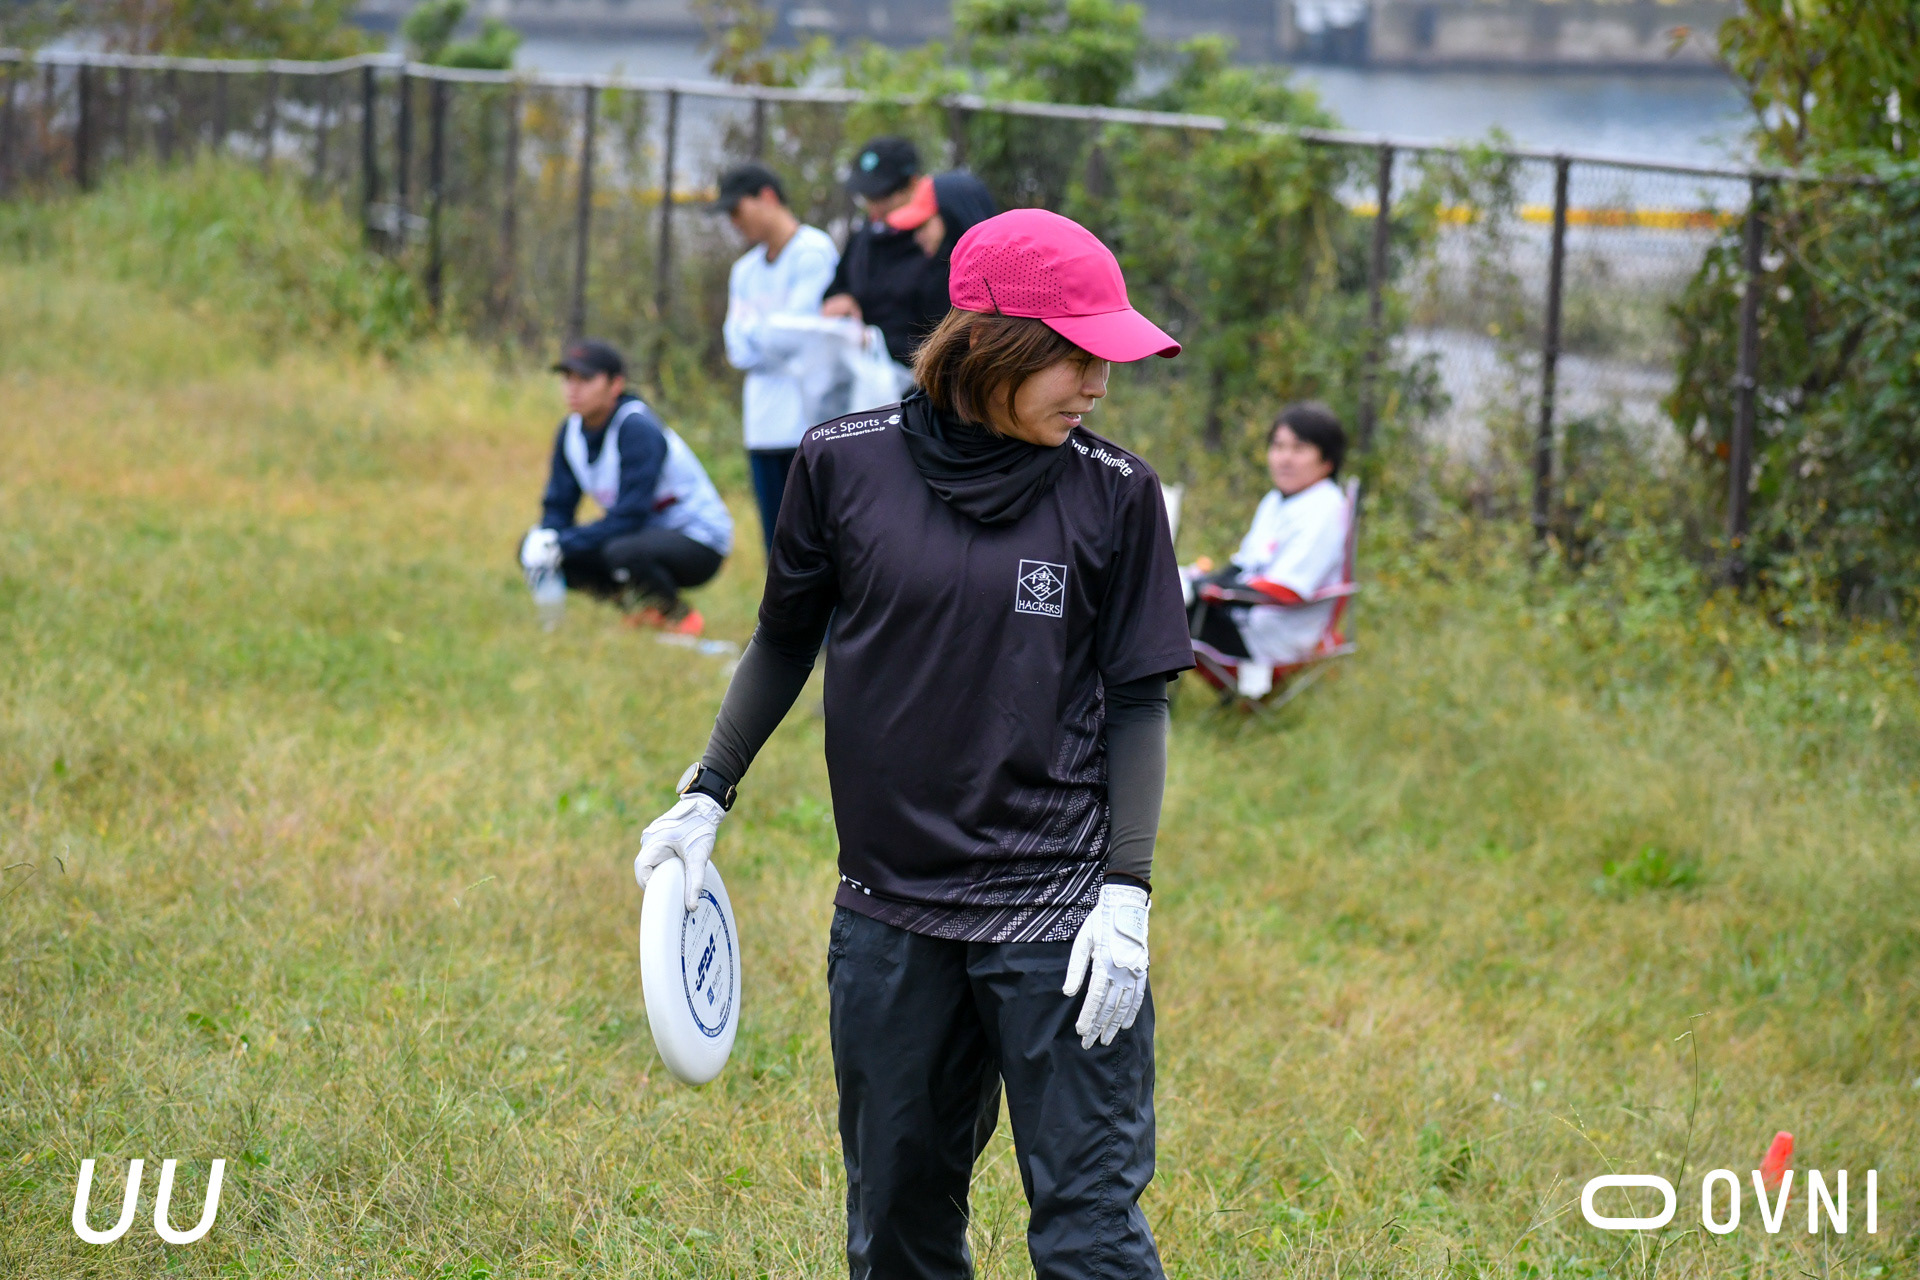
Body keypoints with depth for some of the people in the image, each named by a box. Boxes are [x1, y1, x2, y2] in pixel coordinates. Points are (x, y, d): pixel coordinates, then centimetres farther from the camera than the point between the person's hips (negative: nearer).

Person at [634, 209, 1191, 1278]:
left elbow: (1138, 701, 2)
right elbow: (788, 638, 15)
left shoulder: (1115, 494, -2)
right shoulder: (845, 463, 0)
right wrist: (707, 798, 11)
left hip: (1056, 910, -2)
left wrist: (1127, 894, -6)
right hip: (888, 911, 2)